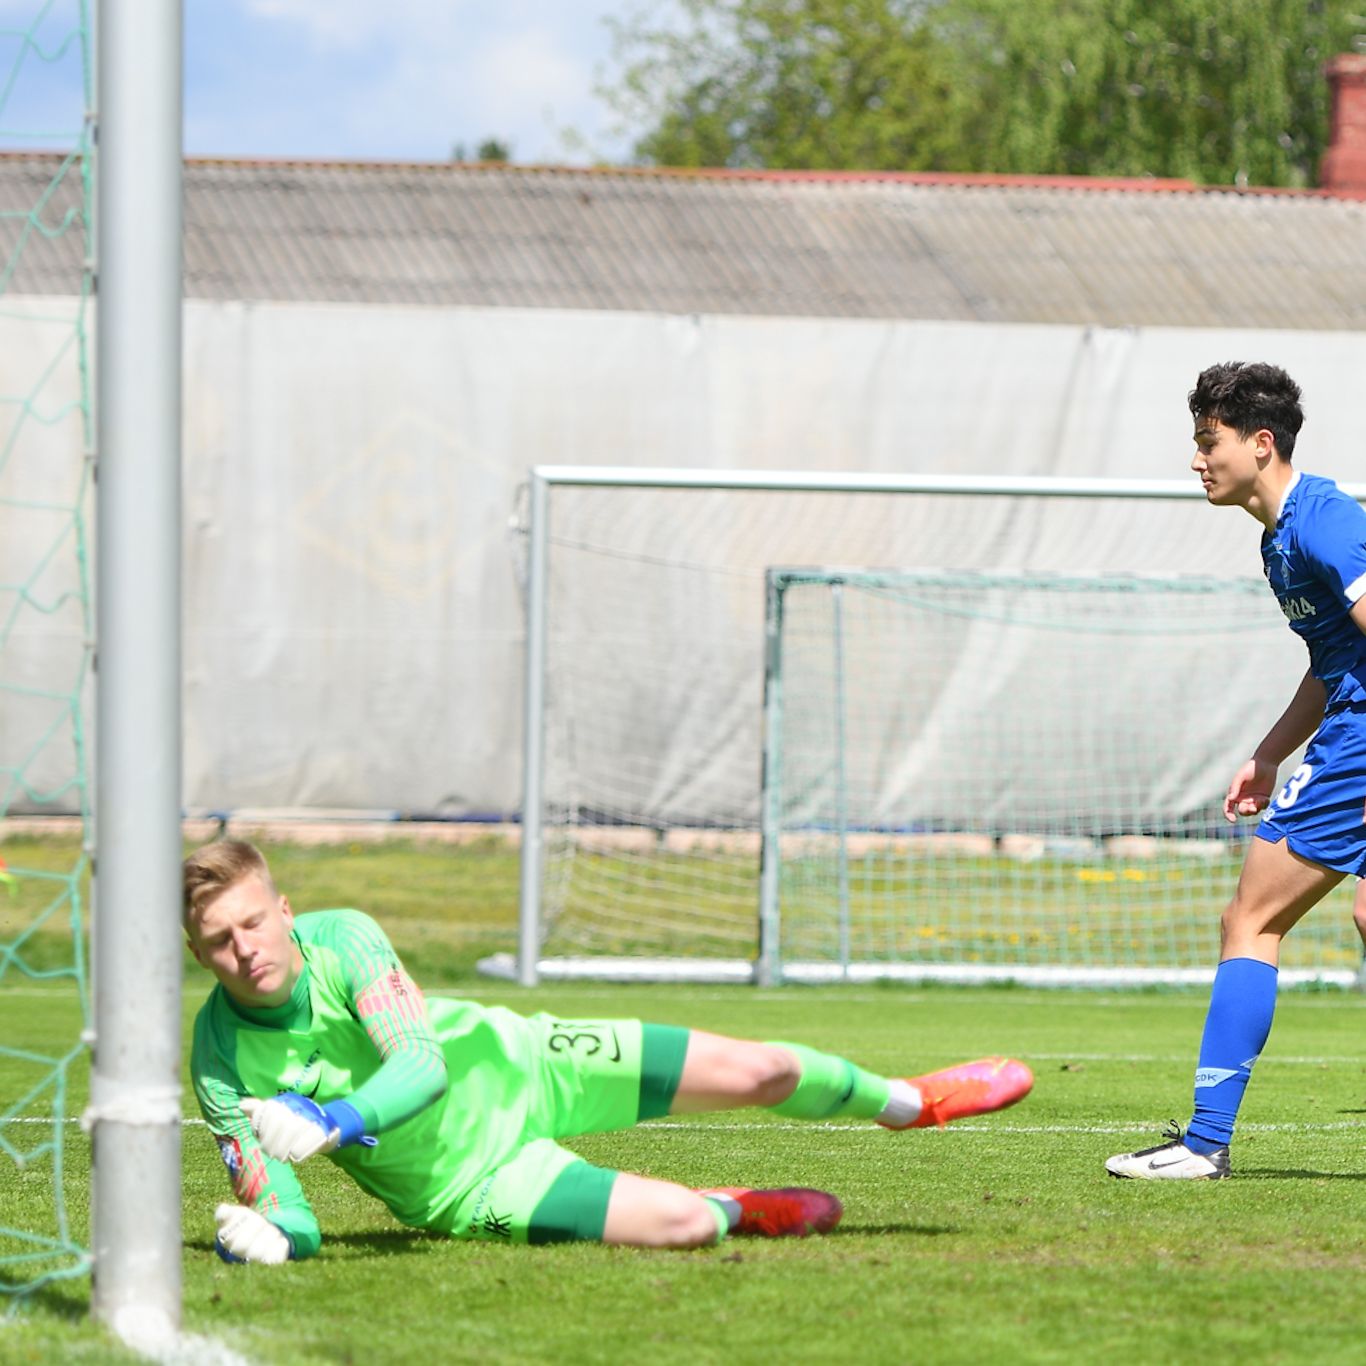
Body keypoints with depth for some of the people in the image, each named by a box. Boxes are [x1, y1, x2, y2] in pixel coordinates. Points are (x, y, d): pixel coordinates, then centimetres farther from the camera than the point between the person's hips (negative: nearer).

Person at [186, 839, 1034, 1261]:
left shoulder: (343, 940, -22)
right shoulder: (224, 1063, -23)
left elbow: (422, 1066, -31)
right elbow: (287, 1218, -18)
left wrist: (332, 1122, -49)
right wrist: (264, 1238, -43)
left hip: (502, 1063, 2)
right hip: (469, 1182, -2)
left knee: (754, 1071, 2)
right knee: (681, 1223, -20)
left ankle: (903, 1102, 35)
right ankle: (738, 1211, 20)